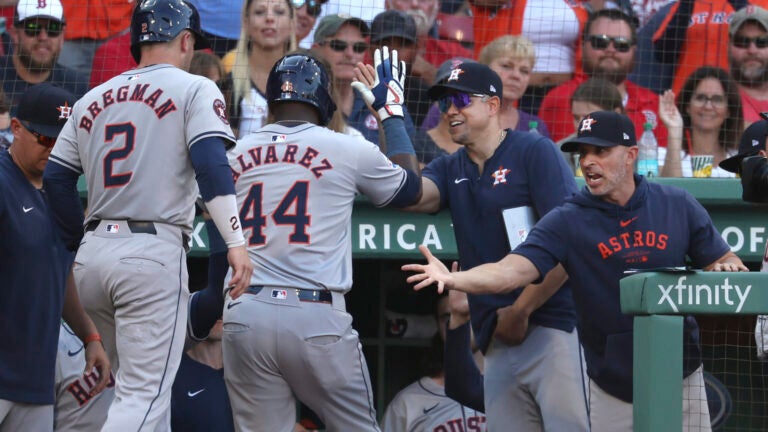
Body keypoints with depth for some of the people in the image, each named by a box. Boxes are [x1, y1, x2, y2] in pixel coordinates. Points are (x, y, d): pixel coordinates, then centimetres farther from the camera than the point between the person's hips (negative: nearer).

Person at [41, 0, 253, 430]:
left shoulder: (93, 100, 19)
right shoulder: (194, 89, 1)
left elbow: (56, 176, 14)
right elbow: (210, 161, -13)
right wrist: (236, 242, -18)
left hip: (93, 253, 6)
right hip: (154, 250, -6)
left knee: (140, 385, 19)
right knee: (144, 397, -11)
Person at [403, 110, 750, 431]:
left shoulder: (678, 206, -1)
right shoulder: (567, 222, -7)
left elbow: (728, 265, 4)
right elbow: (510, 271, -21)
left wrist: (724, 270, -21)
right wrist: (453, 279, -39)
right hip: (612, 386, -1)